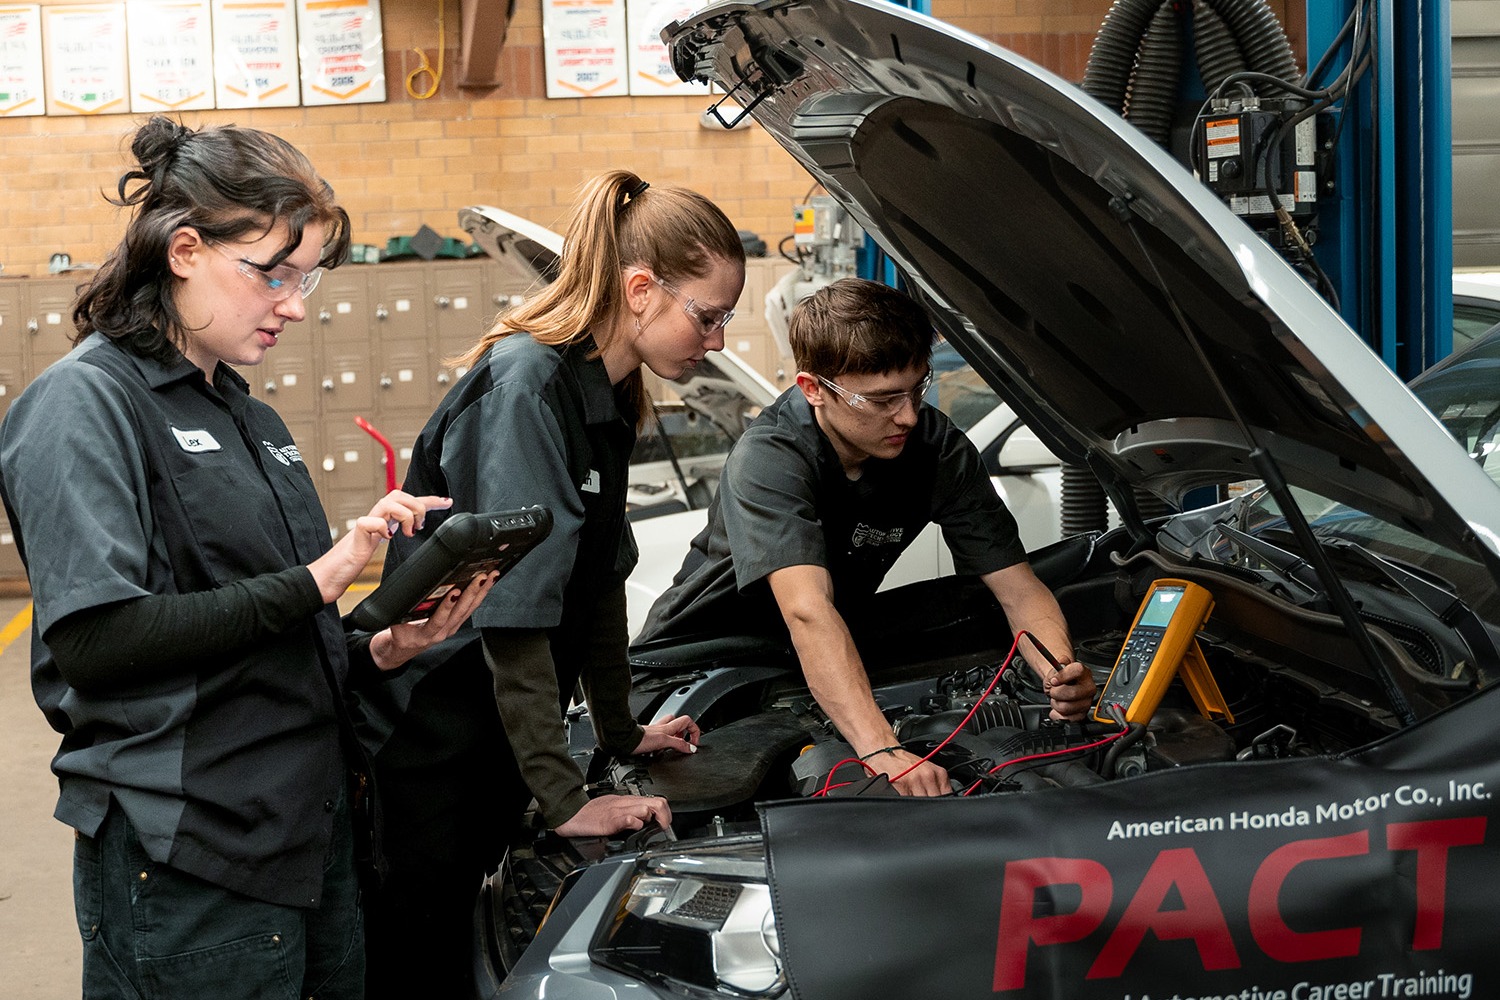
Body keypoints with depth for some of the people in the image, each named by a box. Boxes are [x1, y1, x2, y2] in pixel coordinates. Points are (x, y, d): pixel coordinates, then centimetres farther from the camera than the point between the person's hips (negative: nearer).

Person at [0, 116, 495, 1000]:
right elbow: (94, 639, -20)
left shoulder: (249, 418, 17)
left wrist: (381, 650, 0)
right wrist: (312, 584, -18)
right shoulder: (86, 403, -8)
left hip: (313, 842, 8)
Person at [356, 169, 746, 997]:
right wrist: (564, 799, -23)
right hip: (426, 745, -9)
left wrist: (622, 733, 19)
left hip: (494, 743, 9)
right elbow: (514, 611, -25)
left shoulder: (608, 395, 7)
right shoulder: (525, 385, -22)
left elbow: (599, 578, 16)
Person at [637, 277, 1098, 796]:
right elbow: (809, 613, -45)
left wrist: (1062, 673, -35)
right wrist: (882, 752, -58)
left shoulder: (938, 449, -15)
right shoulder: (768, 457, -32)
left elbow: (1020, 587, -12)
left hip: (834, 661, 5)